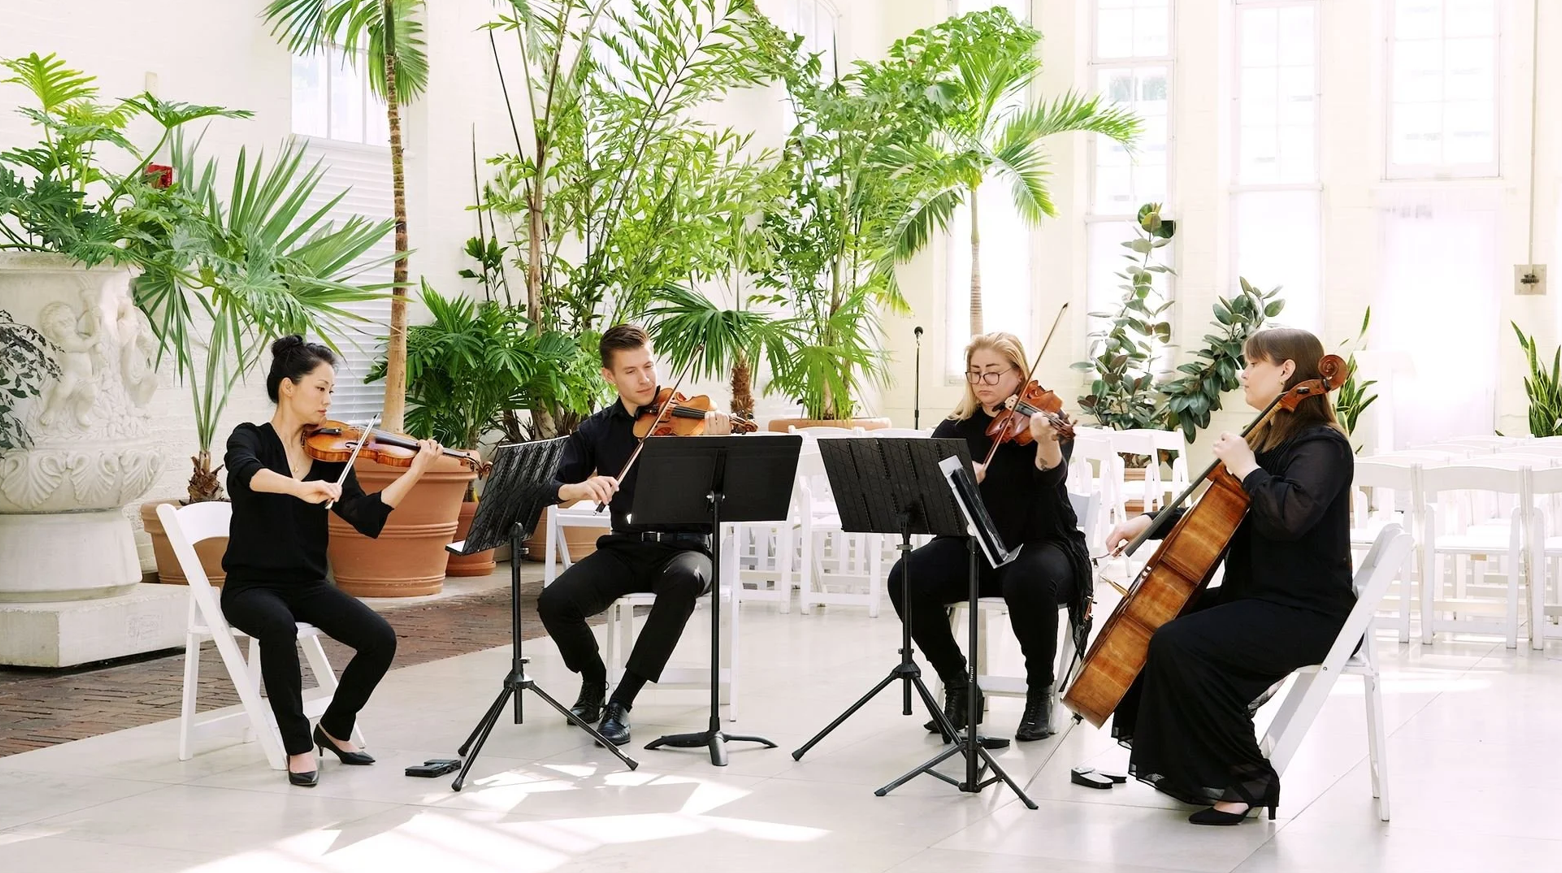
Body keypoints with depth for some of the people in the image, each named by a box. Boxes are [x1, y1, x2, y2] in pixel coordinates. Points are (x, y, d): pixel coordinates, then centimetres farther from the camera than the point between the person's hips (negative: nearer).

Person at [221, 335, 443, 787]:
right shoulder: (250, 439, -5)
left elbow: (368, 518, -8)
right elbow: (247, 474, -31)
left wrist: (415, 472, -18)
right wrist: (299, 487, -49)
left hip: (309, 584, 4)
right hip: (251, 585, -4)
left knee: (380, 638, -18)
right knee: (279, 626, -37)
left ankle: (334, 727, 9)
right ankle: (299, 747, -20)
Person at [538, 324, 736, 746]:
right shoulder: (596, 430, 8)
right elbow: (557, 489, 4)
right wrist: (582, 487, -19)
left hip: (684, 547, -2)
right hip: (624, 551, 3)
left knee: (684, 580, -39)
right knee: (555, 601, -24)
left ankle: (622, 700, -26)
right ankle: (594, 683, 9)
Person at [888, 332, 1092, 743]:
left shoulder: (1042, 419, -4)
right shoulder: (957, 428, 6)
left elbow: (1051, 475, -25)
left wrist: (1046, 442, -47)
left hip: (1041, 545, -4)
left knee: (1028, 580, -39)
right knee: (906, 579, -23)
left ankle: (1041, 691, -13)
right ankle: (958, 686, -4)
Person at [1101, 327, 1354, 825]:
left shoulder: (1322, 445, -14)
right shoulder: (1269, 438, 15)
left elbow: (1291, 513, -34)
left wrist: (1247, 467, -20)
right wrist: (1150, 522, 12)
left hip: (1305, 613, -10)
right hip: (1255, 596, 10)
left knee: (1179, 644, -26)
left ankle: (1246, 780, -13)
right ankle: (1183, 768, 12)